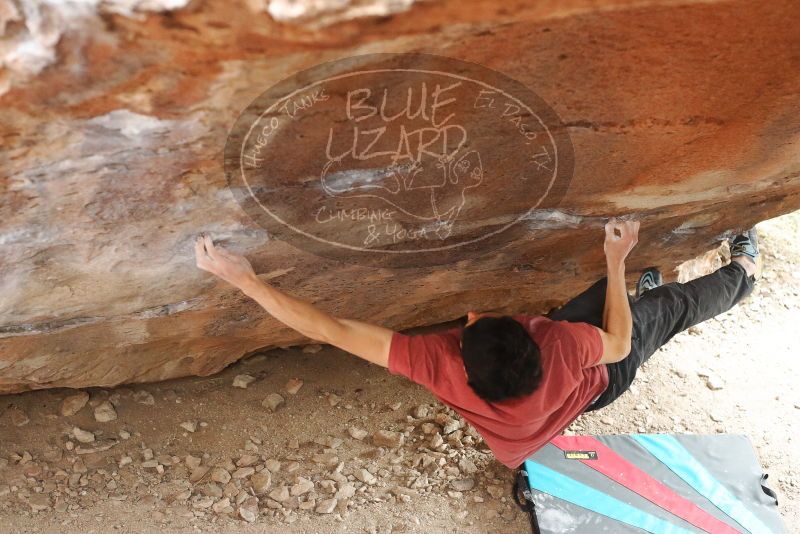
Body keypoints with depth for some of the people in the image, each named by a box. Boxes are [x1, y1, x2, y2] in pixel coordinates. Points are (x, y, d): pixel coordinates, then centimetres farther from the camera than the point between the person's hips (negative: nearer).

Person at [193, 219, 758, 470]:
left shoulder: (437, 364, -48)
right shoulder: (558, 345, -50)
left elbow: (332, 330, -50)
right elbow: (618, 345, -25)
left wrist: (244, 279, -52)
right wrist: (617, 260, -22)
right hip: (602, 377, -3)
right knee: (674, 302, 23)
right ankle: (743, 271, 55)